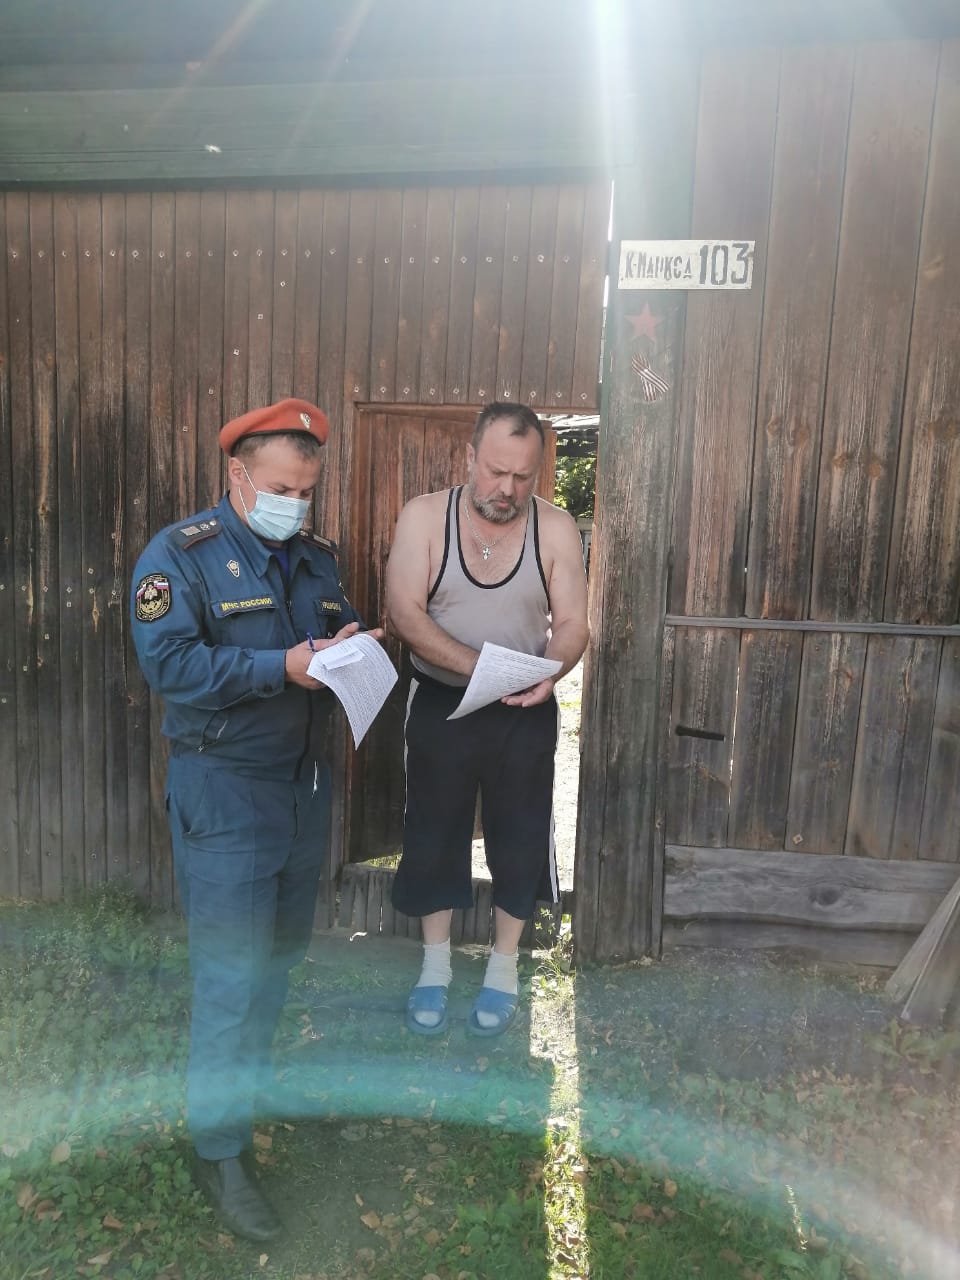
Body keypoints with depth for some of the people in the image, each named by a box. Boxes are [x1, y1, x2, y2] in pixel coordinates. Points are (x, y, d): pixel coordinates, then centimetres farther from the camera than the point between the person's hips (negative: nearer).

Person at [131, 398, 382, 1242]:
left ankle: (252, 1075, 45)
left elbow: (344, 634, 14)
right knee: (231, 974, 0)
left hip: (306, 783, 7)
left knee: (283, 951, 20)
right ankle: (221, 1149, 19)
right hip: (224, 790, -6)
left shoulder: (316, 558, 10)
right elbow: (170, 663, -19)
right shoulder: (180, 555, -9)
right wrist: (282, 668, -26)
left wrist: (353, 647, -10)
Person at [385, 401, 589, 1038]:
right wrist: (478, 666, -27)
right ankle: (436, 964, 33)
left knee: (519, 837, 10)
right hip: (440, 705, 0)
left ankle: (504, 968, 33)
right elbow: (405, 612, -15)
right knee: (434, 833, 11)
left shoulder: (557, 528, -6)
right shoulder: (424, 516, -8)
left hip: (526, 713, 1)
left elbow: (573, 624, -8)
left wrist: (550, 672, -29)